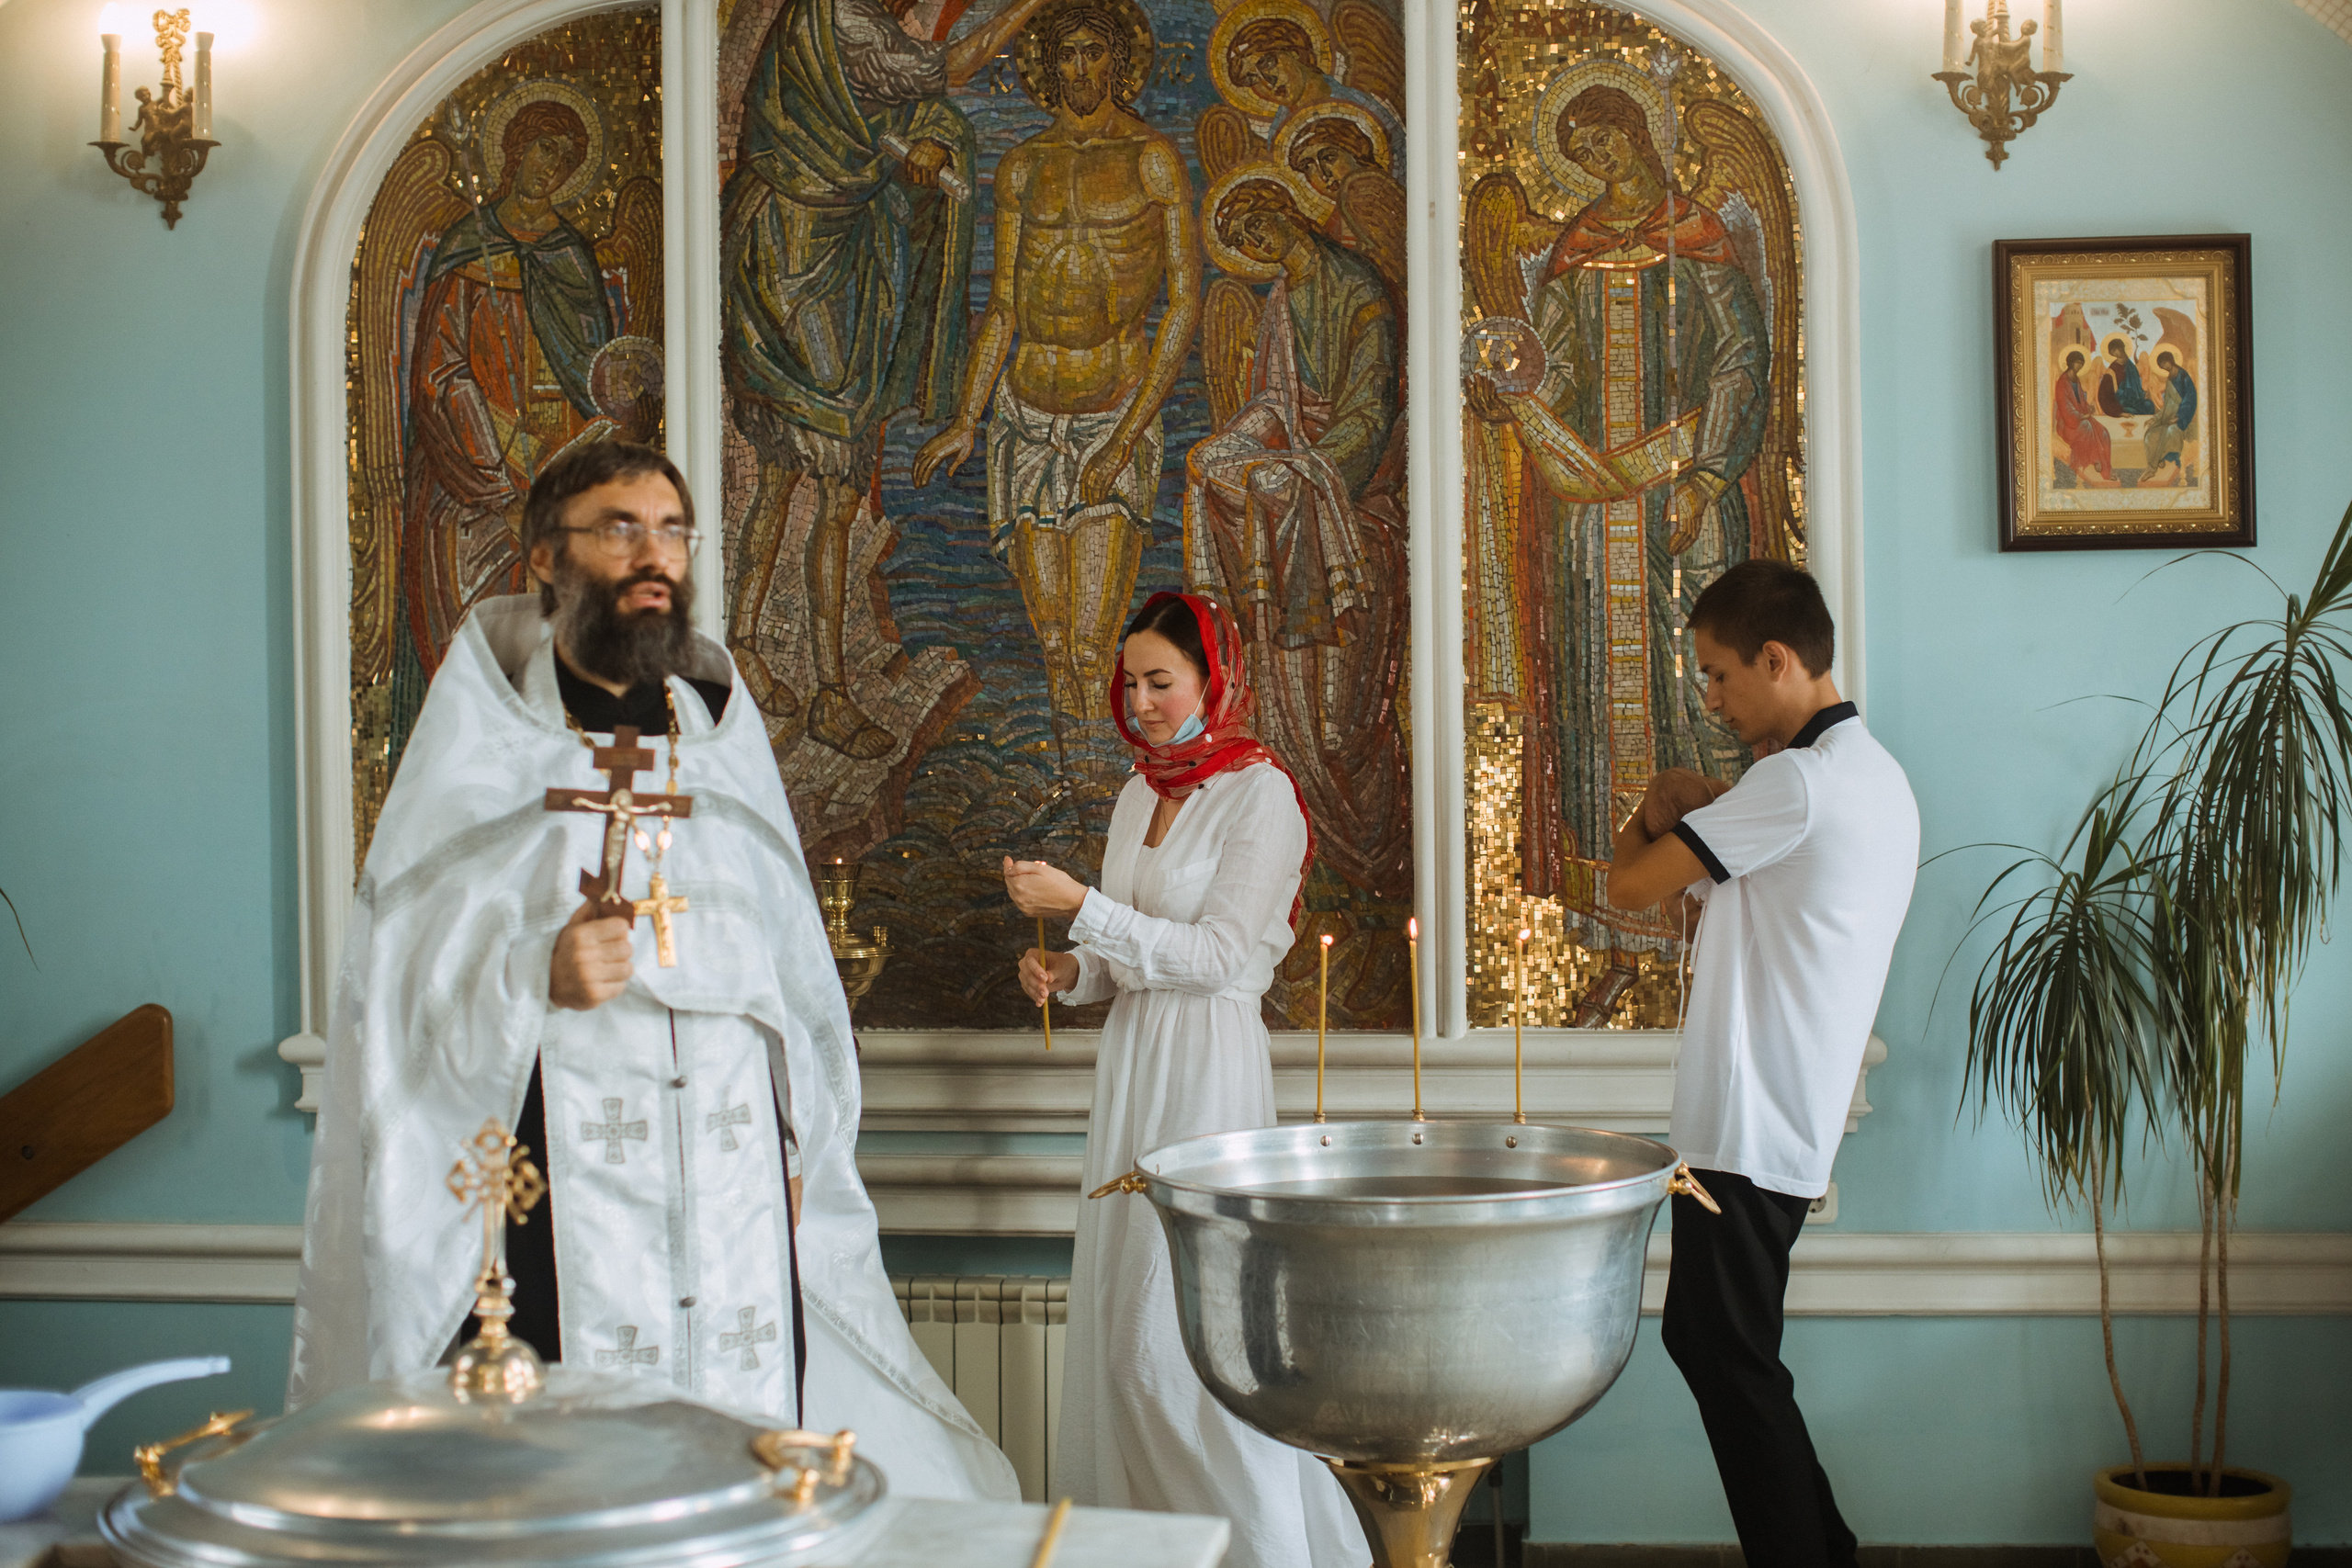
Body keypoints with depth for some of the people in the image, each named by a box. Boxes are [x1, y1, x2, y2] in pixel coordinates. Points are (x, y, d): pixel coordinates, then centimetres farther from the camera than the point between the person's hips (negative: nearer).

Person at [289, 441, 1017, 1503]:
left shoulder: (724, 735, 14)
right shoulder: (482, 744, 2)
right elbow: (403, 986, -3)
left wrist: (809, 1164, 11)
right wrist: (535, 979, -22)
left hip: (741, 1172, 4)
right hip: (559, 1174, -3)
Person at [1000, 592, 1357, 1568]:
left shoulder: (1259, 794, -8)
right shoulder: (1140, 793, 14)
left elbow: (1220, 952, -16)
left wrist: (1080, 907, -18)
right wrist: (1068, 974, 1)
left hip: (1210, 1059, -7)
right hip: (1131, 1051, 7)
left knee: (1185, 1322, -9)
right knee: (1118, 1311, 7)